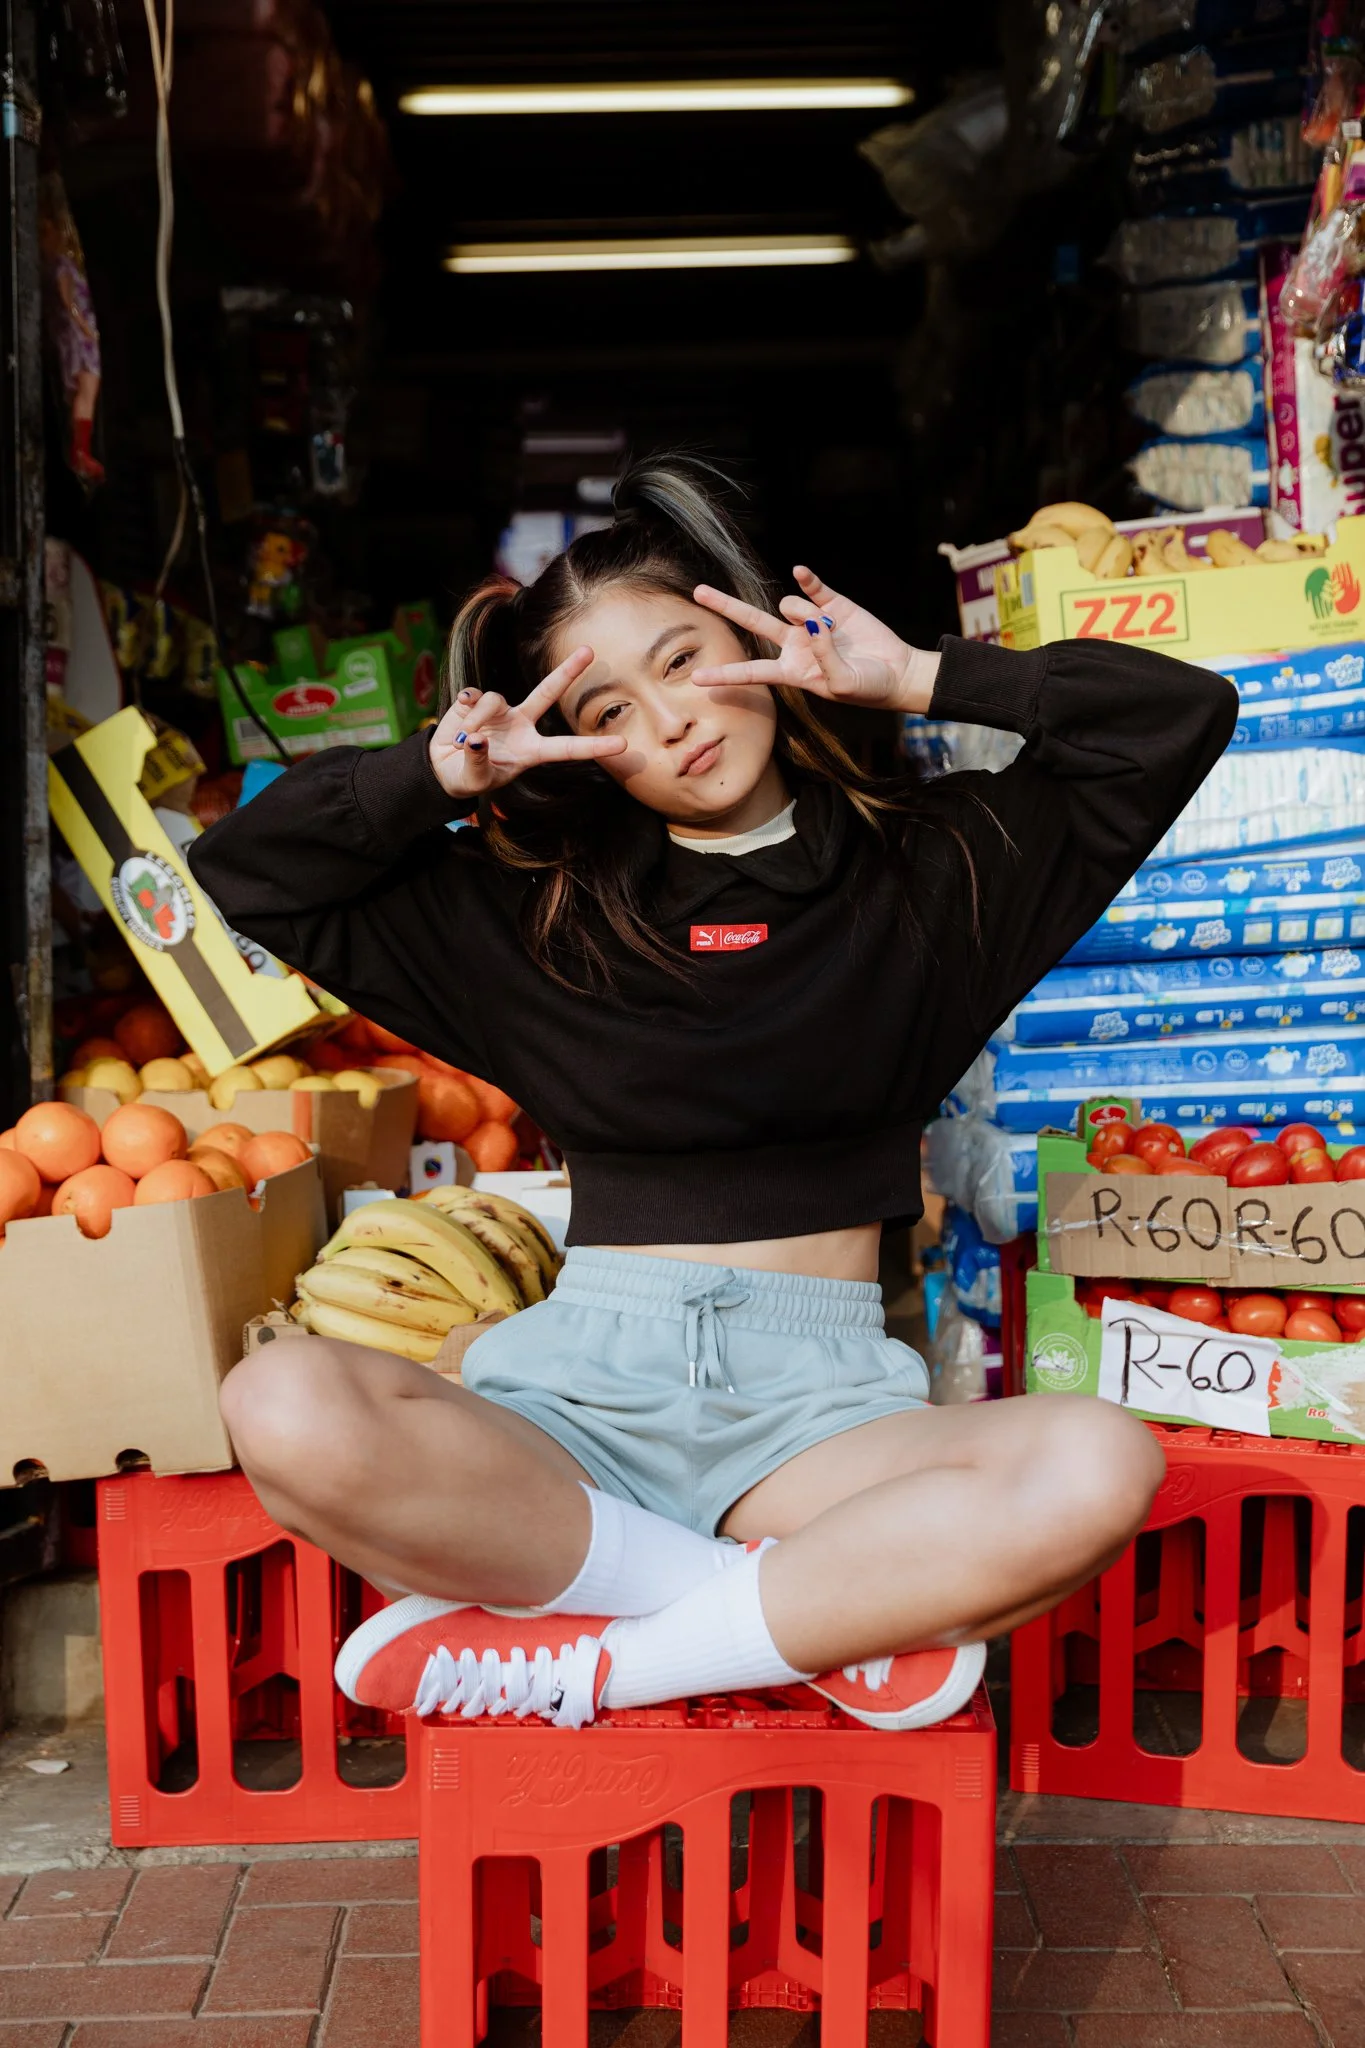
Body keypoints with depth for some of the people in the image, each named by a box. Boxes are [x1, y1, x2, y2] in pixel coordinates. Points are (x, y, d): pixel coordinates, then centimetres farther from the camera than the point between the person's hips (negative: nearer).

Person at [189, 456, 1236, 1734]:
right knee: (287, 1409, -31)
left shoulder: (923, 865, 12)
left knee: (1099, 1470, -32)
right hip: (577, 1388, 1)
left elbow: (1181, 717, 9)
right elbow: (245, 873, 15)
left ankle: (579, 1666, -21)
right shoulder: (528, 909, 13)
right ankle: (830, 1610, -19)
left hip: (814, 1398, 0)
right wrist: (443, 775, 2)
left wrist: (918, 679, 3)